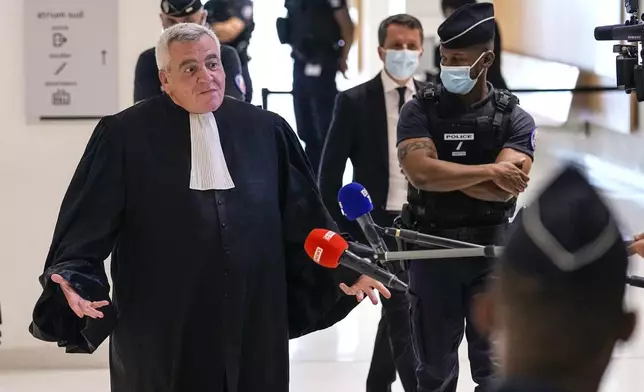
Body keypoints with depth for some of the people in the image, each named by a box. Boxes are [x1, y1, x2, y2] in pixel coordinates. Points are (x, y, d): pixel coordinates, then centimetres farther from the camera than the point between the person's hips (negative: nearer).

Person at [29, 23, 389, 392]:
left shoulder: (267, 130, 7)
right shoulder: (125, 136, -2)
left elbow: (305, 220, 11)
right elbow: (87, 227, -4)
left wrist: (345, 269, 0)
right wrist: (77, 282, -19)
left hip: (253, 328, 3)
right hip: (158, 331, -3)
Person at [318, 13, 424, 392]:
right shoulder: (354, 102, -7)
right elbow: (330, 172, -4)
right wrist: (341, 229, -6)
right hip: (377, 225, -4)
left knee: (397, 311, 15)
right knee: (401, 313, -10)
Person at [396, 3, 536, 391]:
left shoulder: (515, 119, -4)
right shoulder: (419, 111, -3)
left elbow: (504, 189, -17)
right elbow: (420, 172, -19)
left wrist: (443, 173, -15)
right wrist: (489, 171, -18)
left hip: (492, 256, -1)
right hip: (432, 253, 1)